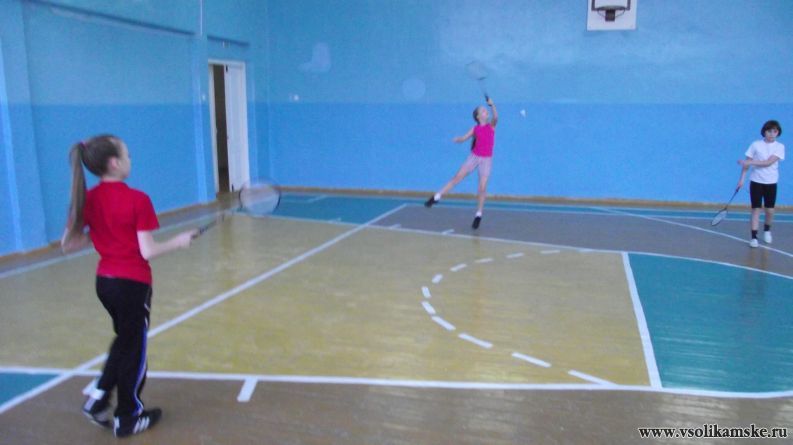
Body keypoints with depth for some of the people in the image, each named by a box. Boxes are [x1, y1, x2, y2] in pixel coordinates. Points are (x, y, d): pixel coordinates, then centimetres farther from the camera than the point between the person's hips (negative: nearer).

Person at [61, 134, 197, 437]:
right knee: (134, 347, 11)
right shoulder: (137, 200, -18)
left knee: (125, 339, 29)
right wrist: (178, 242, -4)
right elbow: (147, 252, -19)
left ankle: (99, 395, 23)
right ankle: (128, 418, 26)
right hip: (132, 284, -6)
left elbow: (67, 245, 4)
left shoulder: (88, 200, 0)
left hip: (104, 281, 6)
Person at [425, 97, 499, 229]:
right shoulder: (475, 128, 2)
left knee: (482, 187, -4)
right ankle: (436, 197, 6)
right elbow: (464, 138, -7)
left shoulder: (491, 125, 0)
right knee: (457, 177, -1)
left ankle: (478, 215, 8)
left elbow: (496, 117, -20)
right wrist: (457, 139, -28)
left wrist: (492, 105, -33)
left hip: (486, 160, -1)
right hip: (474, 157, 1)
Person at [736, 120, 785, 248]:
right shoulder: (755, 145, -3)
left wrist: (749, 162, -24)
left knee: (770, 210, 6)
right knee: (756, 209, -5)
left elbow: (768, 162, -17)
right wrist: (741, 179, -3)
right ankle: (754, 237, -4)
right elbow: (747, 163, 1)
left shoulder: (780, 147, -3)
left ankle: (767, 230, 32)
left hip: (771, 182, 1)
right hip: (756, 181, -1)